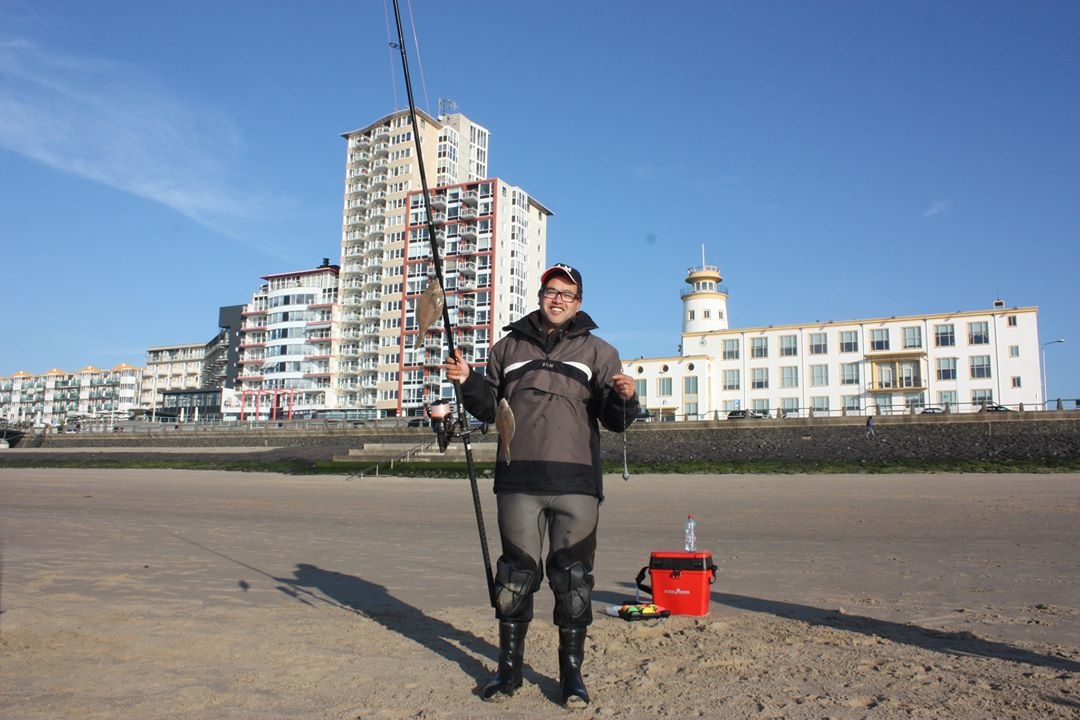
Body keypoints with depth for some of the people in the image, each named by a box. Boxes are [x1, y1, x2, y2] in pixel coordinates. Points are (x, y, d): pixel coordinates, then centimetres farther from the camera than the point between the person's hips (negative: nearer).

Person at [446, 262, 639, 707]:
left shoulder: (597, 352, 10)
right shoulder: (508, 347, 15)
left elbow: (615, 421, 4)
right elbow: (489, 407, 17)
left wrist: (624, 398, -18)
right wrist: (467, 383, -2)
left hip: (576, 483, -1)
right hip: (518, 480, 1)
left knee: (573, 578, 4)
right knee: (515, 574, 7)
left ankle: (572, 673, 17)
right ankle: (509, 668, 21)